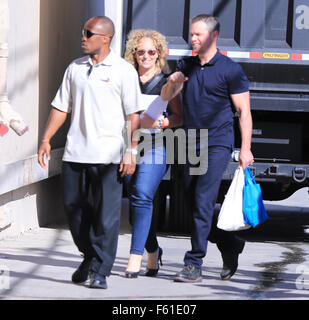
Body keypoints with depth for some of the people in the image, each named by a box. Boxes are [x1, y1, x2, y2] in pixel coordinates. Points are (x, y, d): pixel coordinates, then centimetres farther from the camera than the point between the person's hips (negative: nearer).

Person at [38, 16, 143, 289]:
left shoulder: (124, 71, 0)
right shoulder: (75, 69, 13)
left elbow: (133, 115, -1)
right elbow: (61, 107, 17)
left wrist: (130, 151, -9)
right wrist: (46, 139, 8)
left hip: (108, 156, -5)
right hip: (75, 153, 5)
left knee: (106, 216, -5)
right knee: (74, 208, 8)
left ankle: (100, 271, 1)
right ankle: (89, 258, 29)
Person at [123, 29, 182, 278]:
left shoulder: (166, 82, 5)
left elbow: (179, 117, 9)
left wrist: (160, 122, -9)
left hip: (155, 146, -3)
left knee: (142, 195, -17)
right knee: (139, 200, 5)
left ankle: (136, 256, -18)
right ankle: (153, 251, 23)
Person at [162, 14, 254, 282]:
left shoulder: (230, 69, -3)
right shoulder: (186, 66, 12)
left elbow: (244, 111, -3)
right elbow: (165, 98, 5)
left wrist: (246, 148, -10)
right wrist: (172, 83, -19)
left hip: (218, 143, -6)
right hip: (191, 145, 6)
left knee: (203, 202, -14)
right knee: (192, 204, 8)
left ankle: (194, 265, -14)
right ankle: (231, 245, 27)